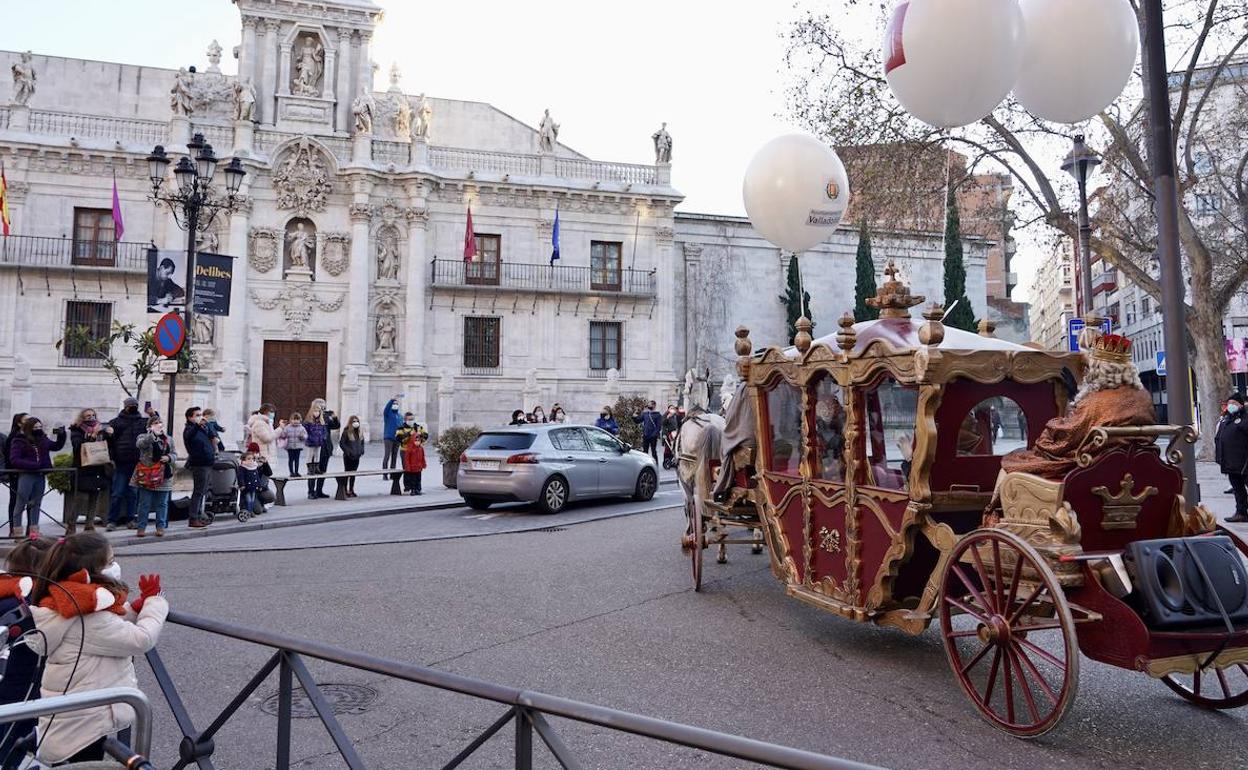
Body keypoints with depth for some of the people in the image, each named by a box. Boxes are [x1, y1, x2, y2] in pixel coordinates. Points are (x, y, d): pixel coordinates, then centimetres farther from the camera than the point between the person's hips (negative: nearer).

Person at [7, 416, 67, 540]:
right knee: (20, 504, -1)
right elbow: (14, 460, -13)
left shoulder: (43, 440, 11)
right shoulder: (18, 441, -5)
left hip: (41, 476, 6)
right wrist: (34, 465, -22)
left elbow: (57, 446, 26)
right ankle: (17, 533, 4)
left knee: (36, 504, 12)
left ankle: (33, 531, 19)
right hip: (26, 475, -6)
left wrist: (61, 435, 8)